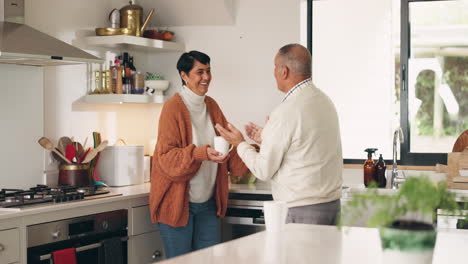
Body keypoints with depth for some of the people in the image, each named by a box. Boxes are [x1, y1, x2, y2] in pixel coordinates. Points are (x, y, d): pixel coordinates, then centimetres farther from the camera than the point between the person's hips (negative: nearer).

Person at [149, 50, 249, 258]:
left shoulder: (212, 106, 8)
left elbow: (229, 152, 8)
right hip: (177, 203, -6)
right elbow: (166, 157, -19)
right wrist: (200, 153, -34)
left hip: (208, 203, 6)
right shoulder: (173, 107, -12)